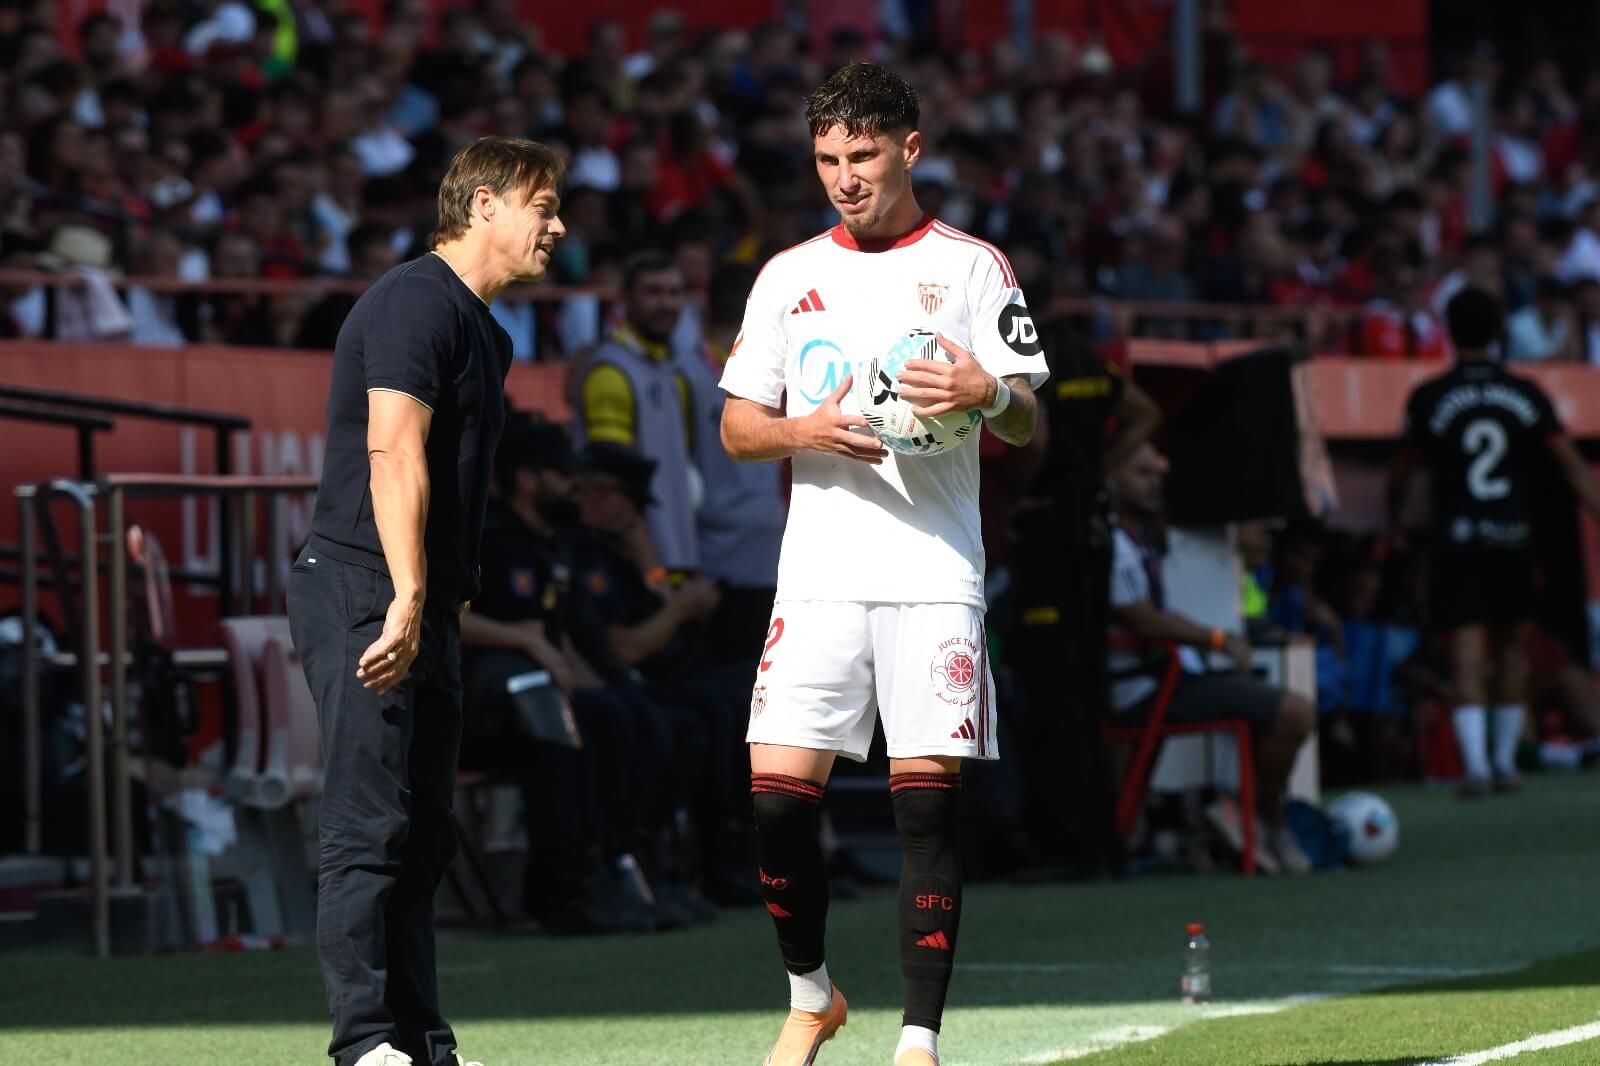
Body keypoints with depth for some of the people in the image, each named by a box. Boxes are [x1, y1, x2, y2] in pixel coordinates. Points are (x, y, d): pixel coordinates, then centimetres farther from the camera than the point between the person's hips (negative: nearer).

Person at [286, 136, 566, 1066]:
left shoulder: (486, 333, 22)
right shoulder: (419, 302, -10)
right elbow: (393, 453, -20)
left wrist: (436, 608, 19)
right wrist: (406, 598, -26)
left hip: (421, 608, 10)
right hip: (365, 594, -10)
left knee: (422, 837, 10)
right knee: (371, 830, -11)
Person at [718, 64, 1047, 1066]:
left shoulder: (972, 266, 6)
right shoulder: (789, 276, 14)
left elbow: (1028, 426, 2)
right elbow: (736, 426, 14)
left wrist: (990, 393, -21)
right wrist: (807, 432, -8)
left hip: (936, 576, -2)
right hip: (821, 573, 2)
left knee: (929, 796, -7)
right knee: (779, 790, -6)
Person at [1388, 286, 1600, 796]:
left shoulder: (1429, 398, -1)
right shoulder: (1526, 395, 4)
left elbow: (1402, 470, 10)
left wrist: (1394, 520, 27)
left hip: (1458, 539, -2)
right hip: (1514, 538, 2)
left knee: (1467, 652, -7)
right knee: (1512, 645, 17)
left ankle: (1475, 763, -22)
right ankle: (1506, 762, 20)